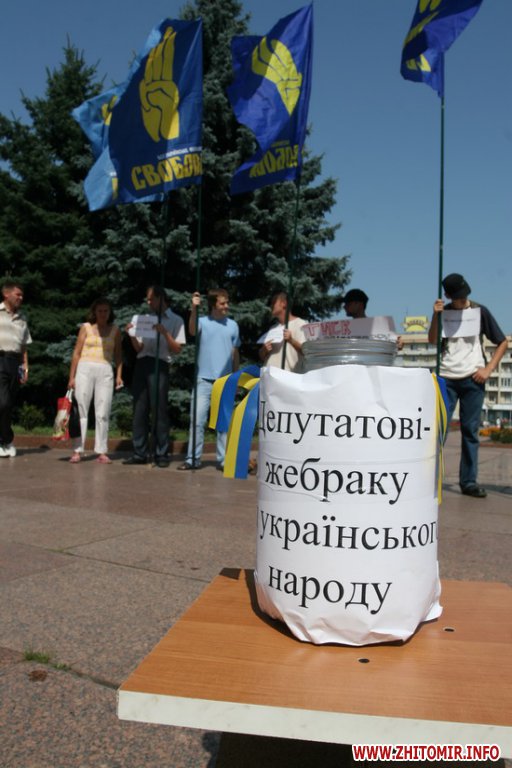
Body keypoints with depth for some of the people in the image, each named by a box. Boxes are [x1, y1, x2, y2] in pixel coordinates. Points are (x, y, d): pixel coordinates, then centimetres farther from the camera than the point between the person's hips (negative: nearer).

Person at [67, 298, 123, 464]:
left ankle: (102, 452, 2)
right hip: (85, 369, 0)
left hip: (105, 371, 1)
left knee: (103, 413, -1)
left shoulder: (115, 330, 11)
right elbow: (76, 353, 6)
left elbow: (118, 355, 12)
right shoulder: (86, 327, 8)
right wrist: (72, 376, 1)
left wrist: (119, 375, -1)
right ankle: (77, 450, 1)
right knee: (81, 410, -2)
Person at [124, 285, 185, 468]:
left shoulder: (176, 320, 7)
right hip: (141, 364, 5)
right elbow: (139, 348, 18)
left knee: (159, 410, -6)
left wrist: (164, 333, -13)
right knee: (139, 409, 2)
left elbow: (177, 349, -1)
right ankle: (140, 452, 7)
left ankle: (161, 454, -2)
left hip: (159, 365, -5)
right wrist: (132, 335, 1)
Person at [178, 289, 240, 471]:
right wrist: (194, 309, -37)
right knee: (197, 420, -2)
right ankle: (193, 459, 5)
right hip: (204, 380, -2)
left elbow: (235, 353, 13)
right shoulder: (203, 322, 0)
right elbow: (192, 331, -23)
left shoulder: (233, 325, 8)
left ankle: (223, 460, 12)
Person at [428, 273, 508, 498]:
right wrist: (436, 315, -18)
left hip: (473, 379, 0)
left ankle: (468, 481, 9)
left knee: (470, 430, 3)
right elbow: (432, 340, -6)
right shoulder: (443, 311, 7)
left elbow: (502, 342, 8)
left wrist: (488, 369, -2)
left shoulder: (480, 311, 4)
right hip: (446, 378, 0)